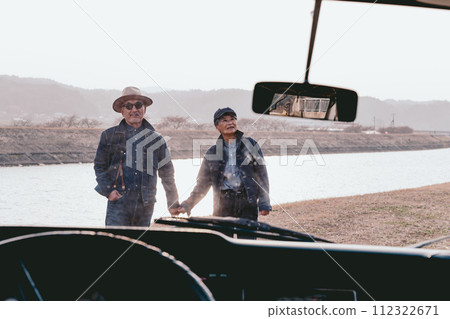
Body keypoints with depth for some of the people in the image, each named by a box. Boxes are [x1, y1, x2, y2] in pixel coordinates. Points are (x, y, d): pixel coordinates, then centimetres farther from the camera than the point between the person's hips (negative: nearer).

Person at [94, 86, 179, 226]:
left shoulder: (155, 139, 10)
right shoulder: (110, 136, 7)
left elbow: (167, 174, 15)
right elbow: (99, 166, 10)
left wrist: (173, 204, 16)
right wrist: (108, 190, -4)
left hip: (145, 204, 2)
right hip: (118, 200, -2)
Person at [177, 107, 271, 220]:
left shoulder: (250, 144, 10)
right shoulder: (212, 153, 13)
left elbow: (261, 175, 8)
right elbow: (202, 184, 17)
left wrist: (264, 203, -1)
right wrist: (187, 205, 9)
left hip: (247, 202, -1)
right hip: (223, 205, 1)